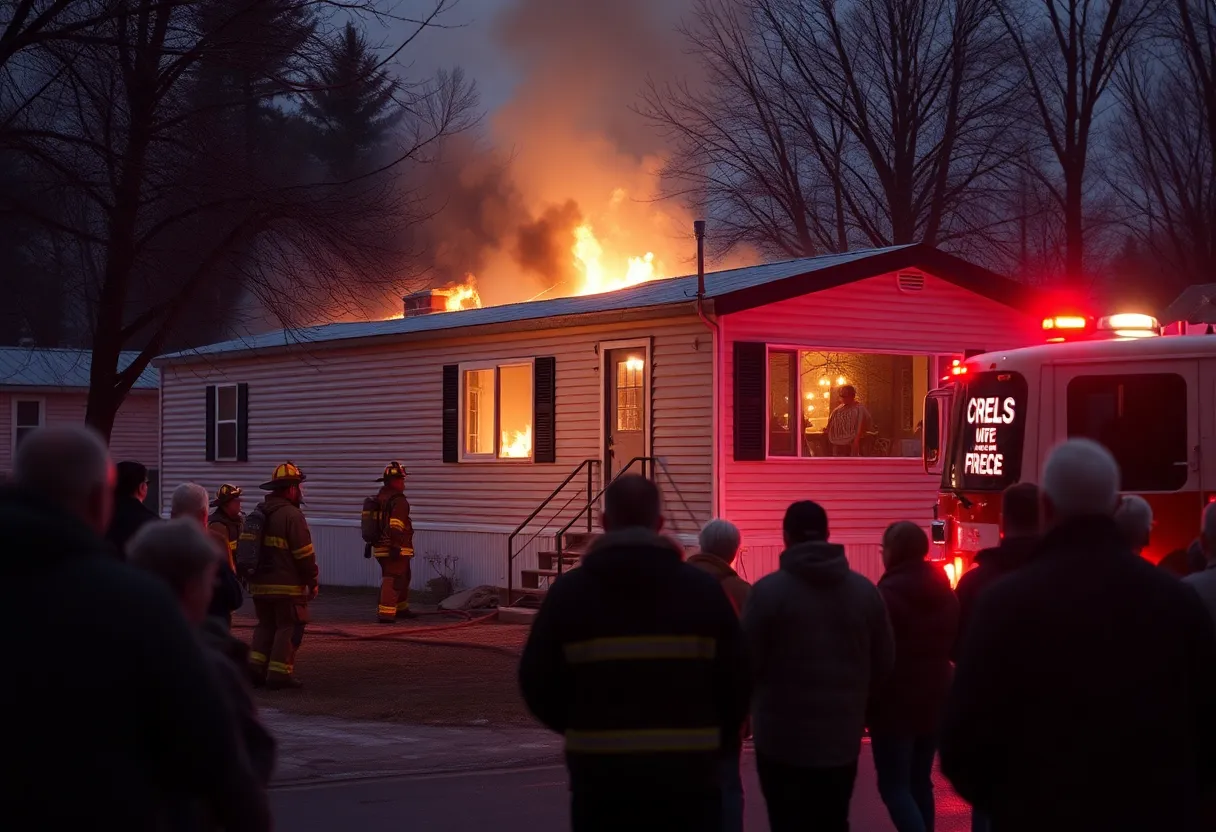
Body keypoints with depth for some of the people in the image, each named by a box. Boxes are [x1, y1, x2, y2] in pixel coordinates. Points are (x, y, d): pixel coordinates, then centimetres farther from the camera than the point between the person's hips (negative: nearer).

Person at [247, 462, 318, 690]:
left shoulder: (258, 512, 11)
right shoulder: (292, 514, -15)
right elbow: (305, 554, -16)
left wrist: (251, 576, 25)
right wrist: (312, 582, -6)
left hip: (260, 584, 8)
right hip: (287, 585, -7)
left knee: (265, 626, 17)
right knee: (289, 628, -1)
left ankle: (256, 666, 9)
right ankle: (279, 674, -3)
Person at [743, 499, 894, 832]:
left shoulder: (768, 590, -12)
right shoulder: (865, 590, 3)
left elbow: (748, 661, -9)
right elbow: (884, 661, 7)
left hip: (783, 737, -4)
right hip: (843, 736, 4)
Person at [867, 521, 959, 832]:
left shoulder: (888, 594, -16)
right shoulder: (945, 593, 6)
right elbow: (956, 646, 16)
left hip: (895, 702, -7)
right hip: (934, 700, 7)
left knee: (894, 786, -4)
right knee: (920, 782, 15)